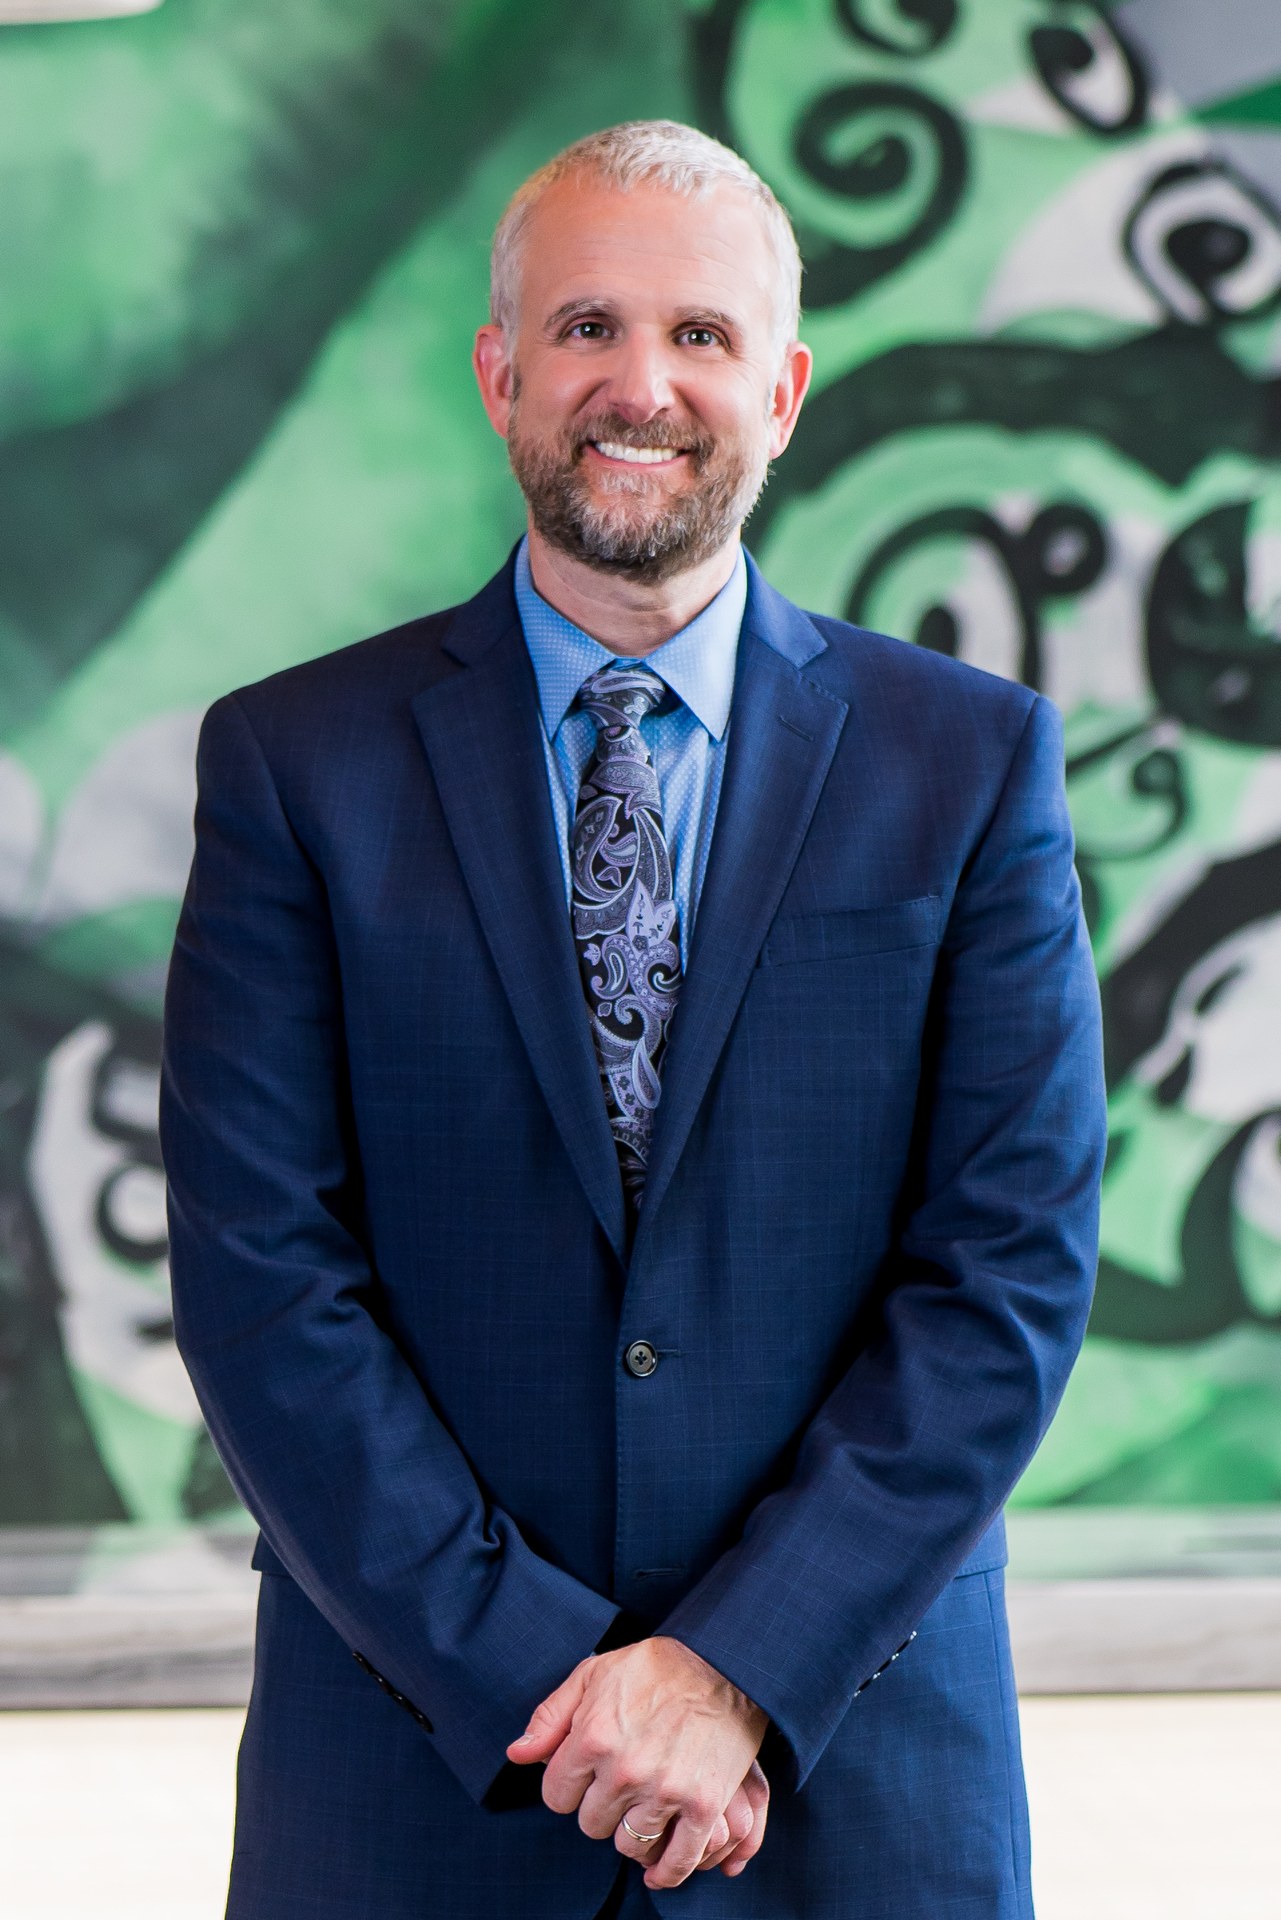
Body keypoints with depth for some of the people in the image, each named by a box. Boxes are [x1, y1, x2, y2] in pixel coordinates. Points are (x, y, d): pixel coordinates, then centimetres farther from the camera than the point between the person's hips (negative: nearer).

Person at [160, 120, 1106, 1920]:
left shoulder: (975, 761, 0)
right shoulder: (294, 762, -1)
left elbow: (1017, 1265, -5)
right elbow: (258, 1278, -7)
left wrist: (745, 1670, -13)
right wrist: (543, 1675, -14)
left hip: (847, 1761, 1)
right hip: (418, 1770, 0)